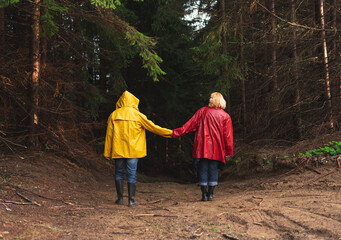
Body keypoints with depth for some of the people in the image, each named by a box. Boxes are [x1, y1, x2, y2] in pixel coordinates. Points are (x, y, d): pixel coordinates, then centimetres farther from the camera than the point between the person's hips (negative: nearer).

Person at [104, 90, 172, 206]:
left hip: (118, 150, 2)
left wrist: (107, 153, 9)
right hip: (132, 151, -2)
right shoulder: (137, 115, -2)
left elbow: (109, 135, 4)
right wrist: (169, 132, 10)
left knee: (119, 173, 12)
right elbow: (152, 127, 1)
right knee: (132, 174, 2)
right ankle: (131, 200, 1)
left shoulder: (114, 115, 4)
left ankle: (120, 198, 13)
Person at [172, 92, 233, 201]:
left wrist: (176, 133, 5)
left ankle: (204, 194, 6)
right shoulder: (225, 116, 1)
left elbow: (190, 124, 0)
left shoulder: (202, 111, 2)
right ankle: (210, 194, 7)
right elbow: (228, 135, 1)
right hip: (216, 149, 0)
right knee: (213, 170, 8)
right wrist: (228, 151, 7)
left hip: (202, 147, 0)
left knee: (203, 169, 6)